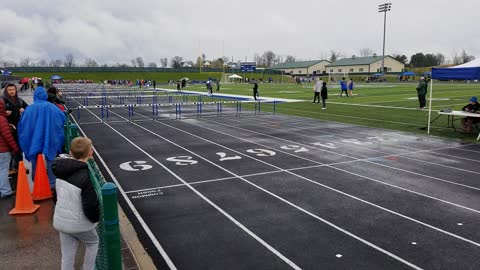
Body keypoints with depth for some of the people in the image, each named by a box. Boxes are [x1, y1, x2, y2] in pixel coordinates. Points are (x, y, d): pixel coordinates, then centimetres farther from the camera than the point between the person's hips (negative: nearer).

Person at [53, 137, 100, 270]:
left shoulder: (62, 171, -3)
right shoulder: (85, 177, -27)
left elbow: (56, 196, 9)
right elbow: (91, 205, -25)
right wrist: (96, 218, -6)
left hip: (61, 221, 6)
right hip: (79, 224, -5)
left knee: (67, 256, 17)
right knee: (93, 243, 23)